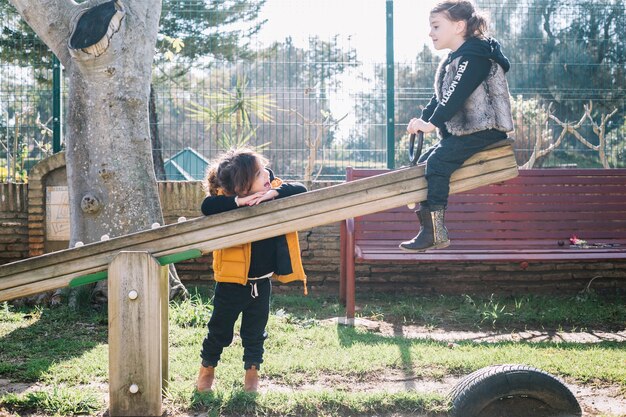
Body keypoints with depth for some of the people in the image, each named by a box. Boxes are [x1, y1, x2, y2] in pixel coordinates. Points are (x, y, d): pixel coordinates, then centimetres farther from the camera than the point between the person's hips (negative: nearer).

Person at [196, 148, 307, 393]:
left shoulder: (275, 190, -6)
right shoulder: (229, 201, -18)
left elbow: (300, 190, -14)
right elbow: (207, 207, -33)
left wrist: (275, 193, -29)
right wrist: (239, 201, -40)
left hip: (262, 282, 3)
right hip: (232, 282, -3)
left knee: (255, 333, 17)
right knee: (220, 331, 14)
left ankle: (252, 373, 36)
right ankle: (207, 370, 37)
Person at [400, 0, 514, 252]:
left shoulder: (474, 56, -15)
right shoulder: (451, 60, 19)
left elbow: (456, 95, -24)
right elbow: (440, 96, 17)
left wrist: (432, 123, -25)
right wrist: (423, 118, 0)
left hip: (484, 129, -11)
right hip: (460, 131, 11)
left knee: (437, 162, -23)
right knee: (423, 163, 6)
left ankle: (436, 233, -22)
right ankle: (428, 227, 6)